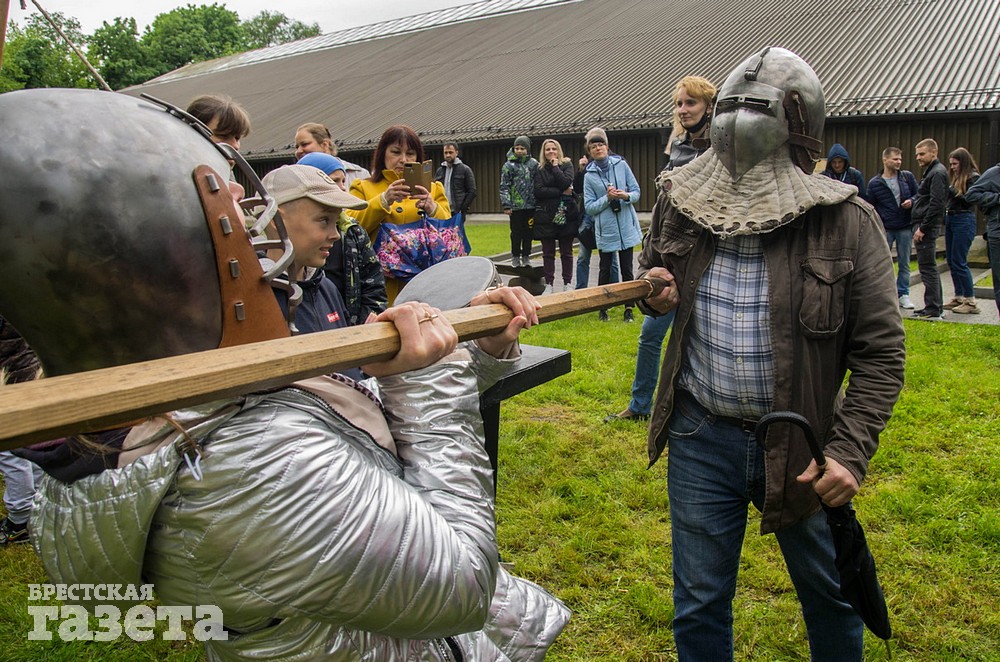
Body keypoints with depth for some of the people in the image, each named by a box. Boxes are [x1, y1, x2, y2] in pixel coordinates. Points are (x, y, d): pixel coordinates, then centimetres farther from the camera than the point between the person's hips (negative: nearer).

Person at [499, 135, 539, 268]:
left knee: (528, 232, 9)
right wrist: (506, 205, -10)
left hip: (531, 204, 2)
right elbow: (504, 186, -3)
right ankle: (515, 257, 17)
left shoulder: (534, 163, 6)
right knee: (516, 233, 4)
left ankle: (526, 256, 20)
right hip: (516, 206, -2)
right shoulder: (509, 165, -1)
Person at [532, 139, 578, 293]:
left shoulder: (567, 165, 7)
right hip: (546, 215, 0)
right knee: (548, 253, 3)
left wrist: (555, 166, -4)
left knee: (566, 252, 5)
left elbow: (566, 182, -12)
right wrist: (561, 192, -11)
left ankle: (567, 284, 12)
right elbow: (538, 191, -8)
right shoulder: (540, 170, 7)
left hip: (566, 215, 0)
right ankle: (549, 285, 9)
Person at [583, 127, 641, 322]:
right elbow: (589, 207, -4)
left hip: (626, 227, 1)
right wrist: (607, 198, -17)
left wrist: (627, 196, -17)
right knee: (605, 269, 8)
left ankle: (629, 308, 16)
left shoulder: (621, 165, 1)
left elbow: (636, 192, 4)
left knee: (627, 269, 6)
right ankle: (602, 308, 22)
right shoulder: (589, 175, -1)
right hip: (605, 229, -1)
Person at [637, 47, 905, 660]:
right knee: (699, 604, 15)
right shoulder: (683, 201, -3)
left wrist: (850, 451, -15)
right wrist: (654, 293, -6)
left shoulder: (846, 221, -11)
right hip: (701, 437, 2)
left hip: (799, 446, -1)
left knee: (830, 592, 23)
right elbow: (650, 273, 17)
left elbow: (881, 351, -8)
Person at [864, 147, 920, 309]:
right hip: (885, 229, -1)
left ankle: (903, 294, 17)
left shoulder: (908, 177, 3)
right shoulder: (875, 183, -2)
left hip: (905, 228, 2)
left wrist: (912, 201, -11)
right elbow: (869, 207, 2)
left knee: (904, 263, 8)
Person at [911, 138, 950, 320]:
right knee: (929, 267, 14)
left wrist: (922, 228, -20)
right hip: (924, 225, 10)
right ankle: (936, 307, 20)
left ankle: (933, 309, -4)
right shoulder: (930, 172, 18)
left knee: (927, 267, -8)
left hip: (927, 227, -10)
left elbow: (936, 204, -20)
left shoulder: (937, 173, -13)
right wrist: (913, 201, 9)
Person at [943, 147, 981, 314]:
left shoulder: (973, 177, -7)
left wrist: (953, 192, -19)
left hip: (964, 221, -8)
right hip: (950, 219, 8)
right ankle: (959, 297, 18)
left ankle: (971, 302, -2)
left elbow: (969, 200, -14)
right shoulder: (955, 177, 14)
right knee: (951, 261, 10)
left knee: (959, 261, -8)